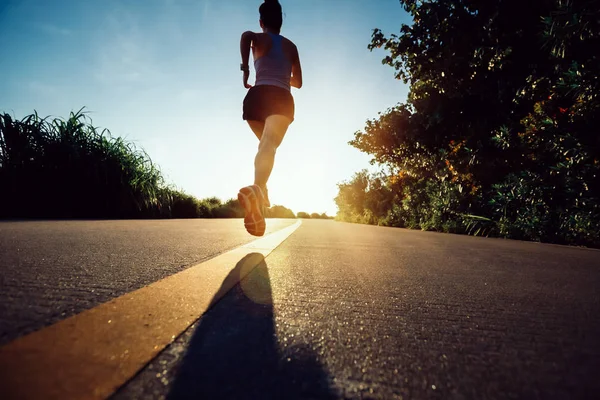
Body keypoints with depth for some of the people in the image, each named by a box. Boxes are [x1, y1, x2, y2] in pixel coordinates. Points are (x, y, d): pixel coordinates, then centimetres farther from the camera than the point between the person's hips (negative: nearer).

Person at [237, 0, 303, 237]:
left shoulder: (258, 39, 15)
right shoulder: (291, 46, 23)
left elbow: (245, 36, -11)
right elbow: (298, 82, 27)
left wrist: (245, 69, -5)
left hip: (258, 96, 1)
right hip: (282, 99, -1)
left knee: (265, 145, 23)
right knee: (269, 147, -22)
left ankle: (260, 192, 15)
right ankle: (257, 189, -52)